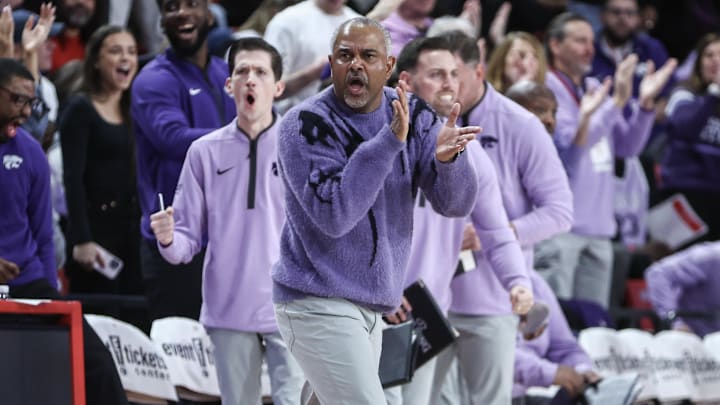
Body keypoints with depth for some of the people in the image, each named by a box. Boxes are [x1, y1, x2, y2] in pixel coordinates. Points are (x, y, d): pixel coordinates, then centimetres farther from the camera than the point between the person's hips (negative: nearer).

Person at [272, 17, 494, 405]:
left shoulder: (412, 115, 3)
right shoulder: (305, 125, -13)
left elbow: (455, 203, -4)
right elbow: (333, 216, -24)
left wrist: (447, 159, -26)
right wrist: (389, 142, -30)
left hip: (371, 308, 6)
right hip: (318, 305, -6)